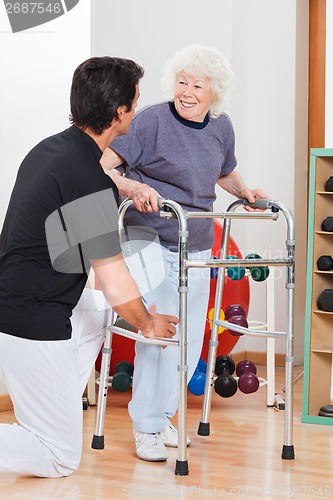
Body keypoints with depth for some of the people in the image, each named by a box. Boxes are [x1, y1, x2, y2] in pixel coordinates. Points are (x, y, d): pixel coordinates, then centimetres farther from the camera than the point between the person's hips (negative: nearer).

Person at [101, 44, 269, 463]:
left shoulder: (221, 127, 6)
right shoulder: (152, 119, -12)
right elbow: (101, 168, -18)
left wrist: (246, 193, 7)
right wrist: (132, 187, -35)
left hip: (197, 248, 6)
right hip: (153, 244, -6)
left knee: (190, 338, 9)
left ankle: (161, 416, 27)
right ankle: (147, 427, 8)